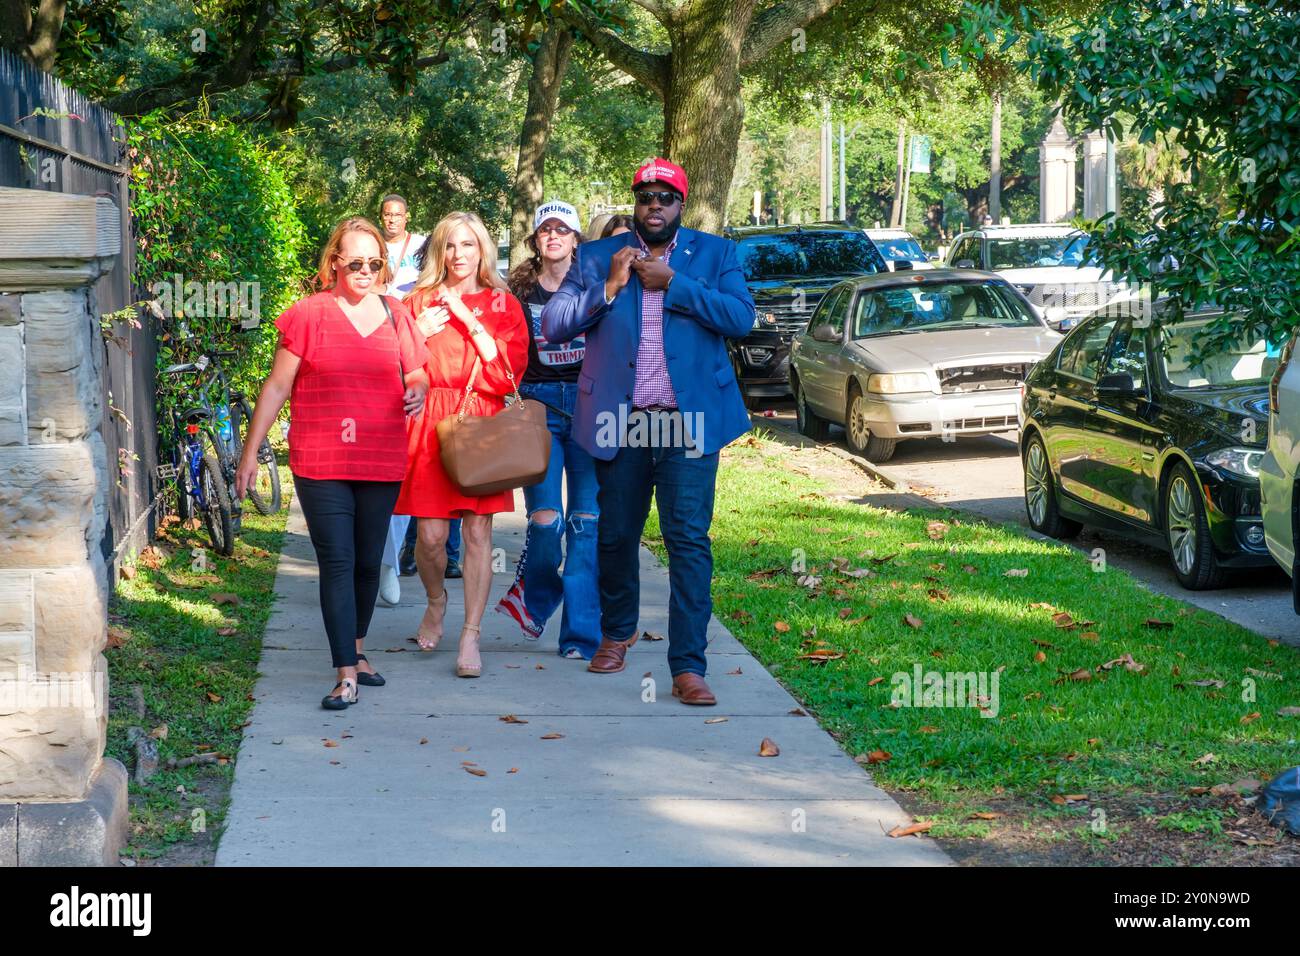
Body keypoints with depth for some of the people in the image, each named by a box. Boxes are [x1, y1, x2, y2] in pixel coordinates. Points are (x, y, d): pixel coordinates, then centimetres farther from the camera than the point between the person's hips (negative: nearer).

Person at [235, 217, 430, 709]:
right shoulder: (309, 314, -1)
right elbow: (277, 387, 2)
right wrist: (250, 452, 1)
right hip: (321, 463, -3)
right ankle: (347, 675, -8)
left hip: (382, 462, 3)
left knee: (368, 563, 12)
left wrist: (418, 388, -5)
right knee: (337, 563, -8)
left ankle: (357, 650, 32)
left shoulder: (395, 314, 9)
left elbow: (416, 373, 21)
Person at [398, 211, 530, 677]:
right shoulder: (420, 301, 11)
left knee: (478, 531, -5)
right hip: (430, 424, 0)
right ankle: (435, 601, 27)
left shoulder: (503, 305, 9)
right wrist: (419, 335, -9)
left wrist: (469, 321, -8)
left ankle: (471, 636, 1)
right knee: (430, 534, -4)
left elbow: (510, 368, -4)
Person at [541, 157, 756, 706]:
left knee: (689, 541, -9)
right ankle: (617, 633, 37)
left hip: (689, 420, -2)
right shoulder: (597, 258, 8)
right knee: (616, 536, 14)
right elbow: (553, 324, 1)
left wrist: (672, 284, -13)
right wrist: (609, 286, -11)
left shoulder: (714, 254, 6)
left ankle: (688, 667, -8)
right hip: (620, 423, 2)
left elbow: (741, 318, -9)